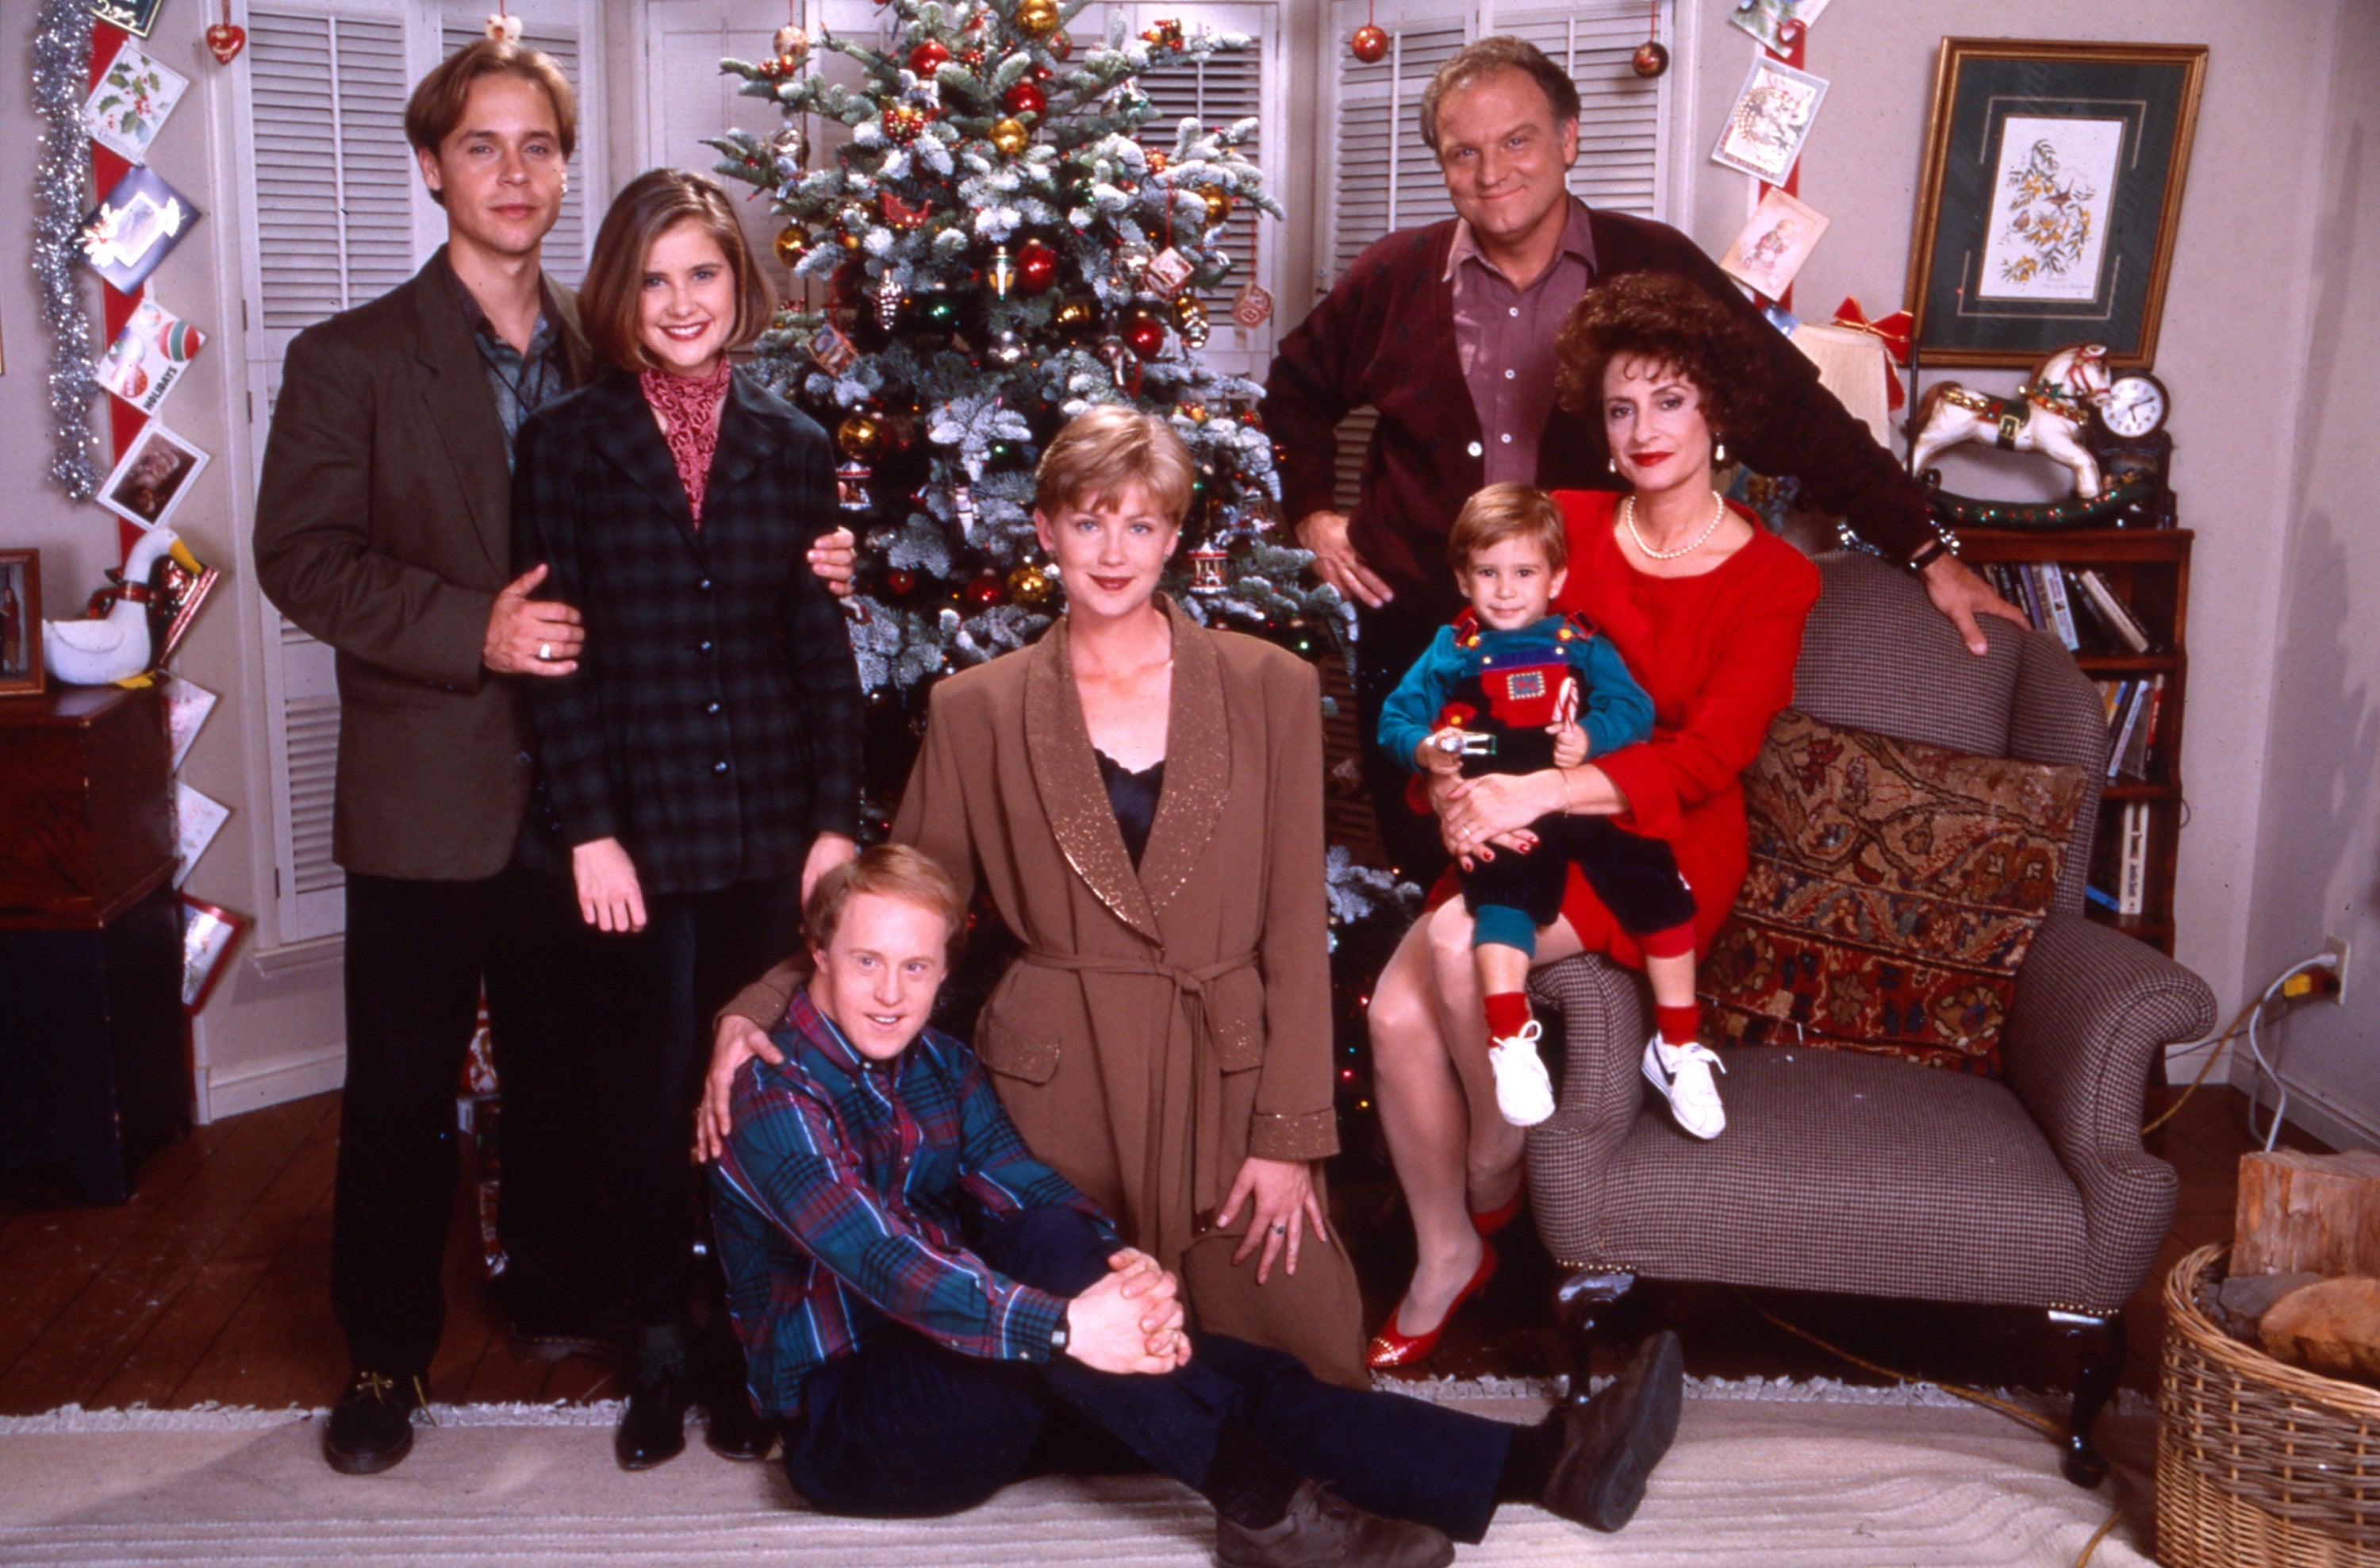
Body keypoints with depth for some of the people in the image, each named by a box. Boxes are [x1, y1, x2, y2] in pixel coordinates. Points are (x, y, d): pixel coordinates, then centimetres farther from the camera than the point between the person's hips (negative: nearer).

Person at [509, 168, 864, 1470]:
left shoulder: (791, 446, 7)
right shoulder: (568, 442, 1)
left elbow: (825, 651, 6)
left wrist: (837, 822, 0)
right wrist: (588, 830, -9)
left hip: (772, 826, 2)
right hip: (643, 831, -2)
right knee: (656, 1090, 5)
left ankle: (745, 1345, 23)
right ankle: (660, 1349, 21)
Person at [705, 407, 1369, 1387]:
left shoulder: (1269, 690, 2)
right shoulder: (977, 709, 3)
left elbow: (1296, 927, 1)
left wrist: (1291, 1132, -4)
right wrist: (757, 1012, -7)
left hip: (1229, 1076, 1)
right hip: (1056, 1089, 0)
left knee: (1308, 1370, -1)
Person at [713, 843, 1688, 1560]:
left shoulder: (938, 1069, 9)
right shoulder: (773, 1096, -16)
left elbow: (1028, 1188, -5)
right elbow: (878, 1255, -31)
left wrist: (1123, 1271, -28)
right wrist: (1065, 1325, -42)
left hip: (966, 1378, 6)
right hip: (846, 1424, -6)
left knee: (1238, 1375, -16)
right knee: (1049, 1251, -33)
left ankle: (1539, 1461, -25)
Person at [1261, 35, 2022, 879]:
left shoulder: (1656, 271, -4)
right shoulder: (1395, 277, 1)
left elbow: (1793, 412, -3)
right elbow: (1297, 390, 20)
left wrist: (1927, 554, -5)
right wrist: (1312, 511, 8)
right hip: (1417, 639, 1)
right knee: (1426, 867, 11)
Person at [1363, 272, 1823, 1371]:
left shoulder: (1772, 579, -4)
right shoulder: (1565, 525, 7)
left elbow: (1705, 755, -15)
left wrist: (1537, 791, -27)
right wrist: (1460, 786, -20)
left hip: (1662, 841, -4)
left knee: (1457, 943, -30)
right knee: (1396, 1011, -19)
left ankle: (1499, 1157, 0)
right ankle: (1445, 1254, 4)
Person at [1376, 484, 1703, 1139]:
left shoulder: (1582, 644, 17)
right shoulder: (1451, 652, 18)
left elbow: (1634, 707, 6)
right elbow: (1395, 717, 15)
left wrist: (1591, 736, -14)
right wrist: (1425, 748, -7)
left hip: (1589, 806, 2)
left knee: (1657, 883, -13)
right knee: (1505, 892, -32)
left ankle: (1676, 1046, 3)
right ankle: (1510, 1042, -29)